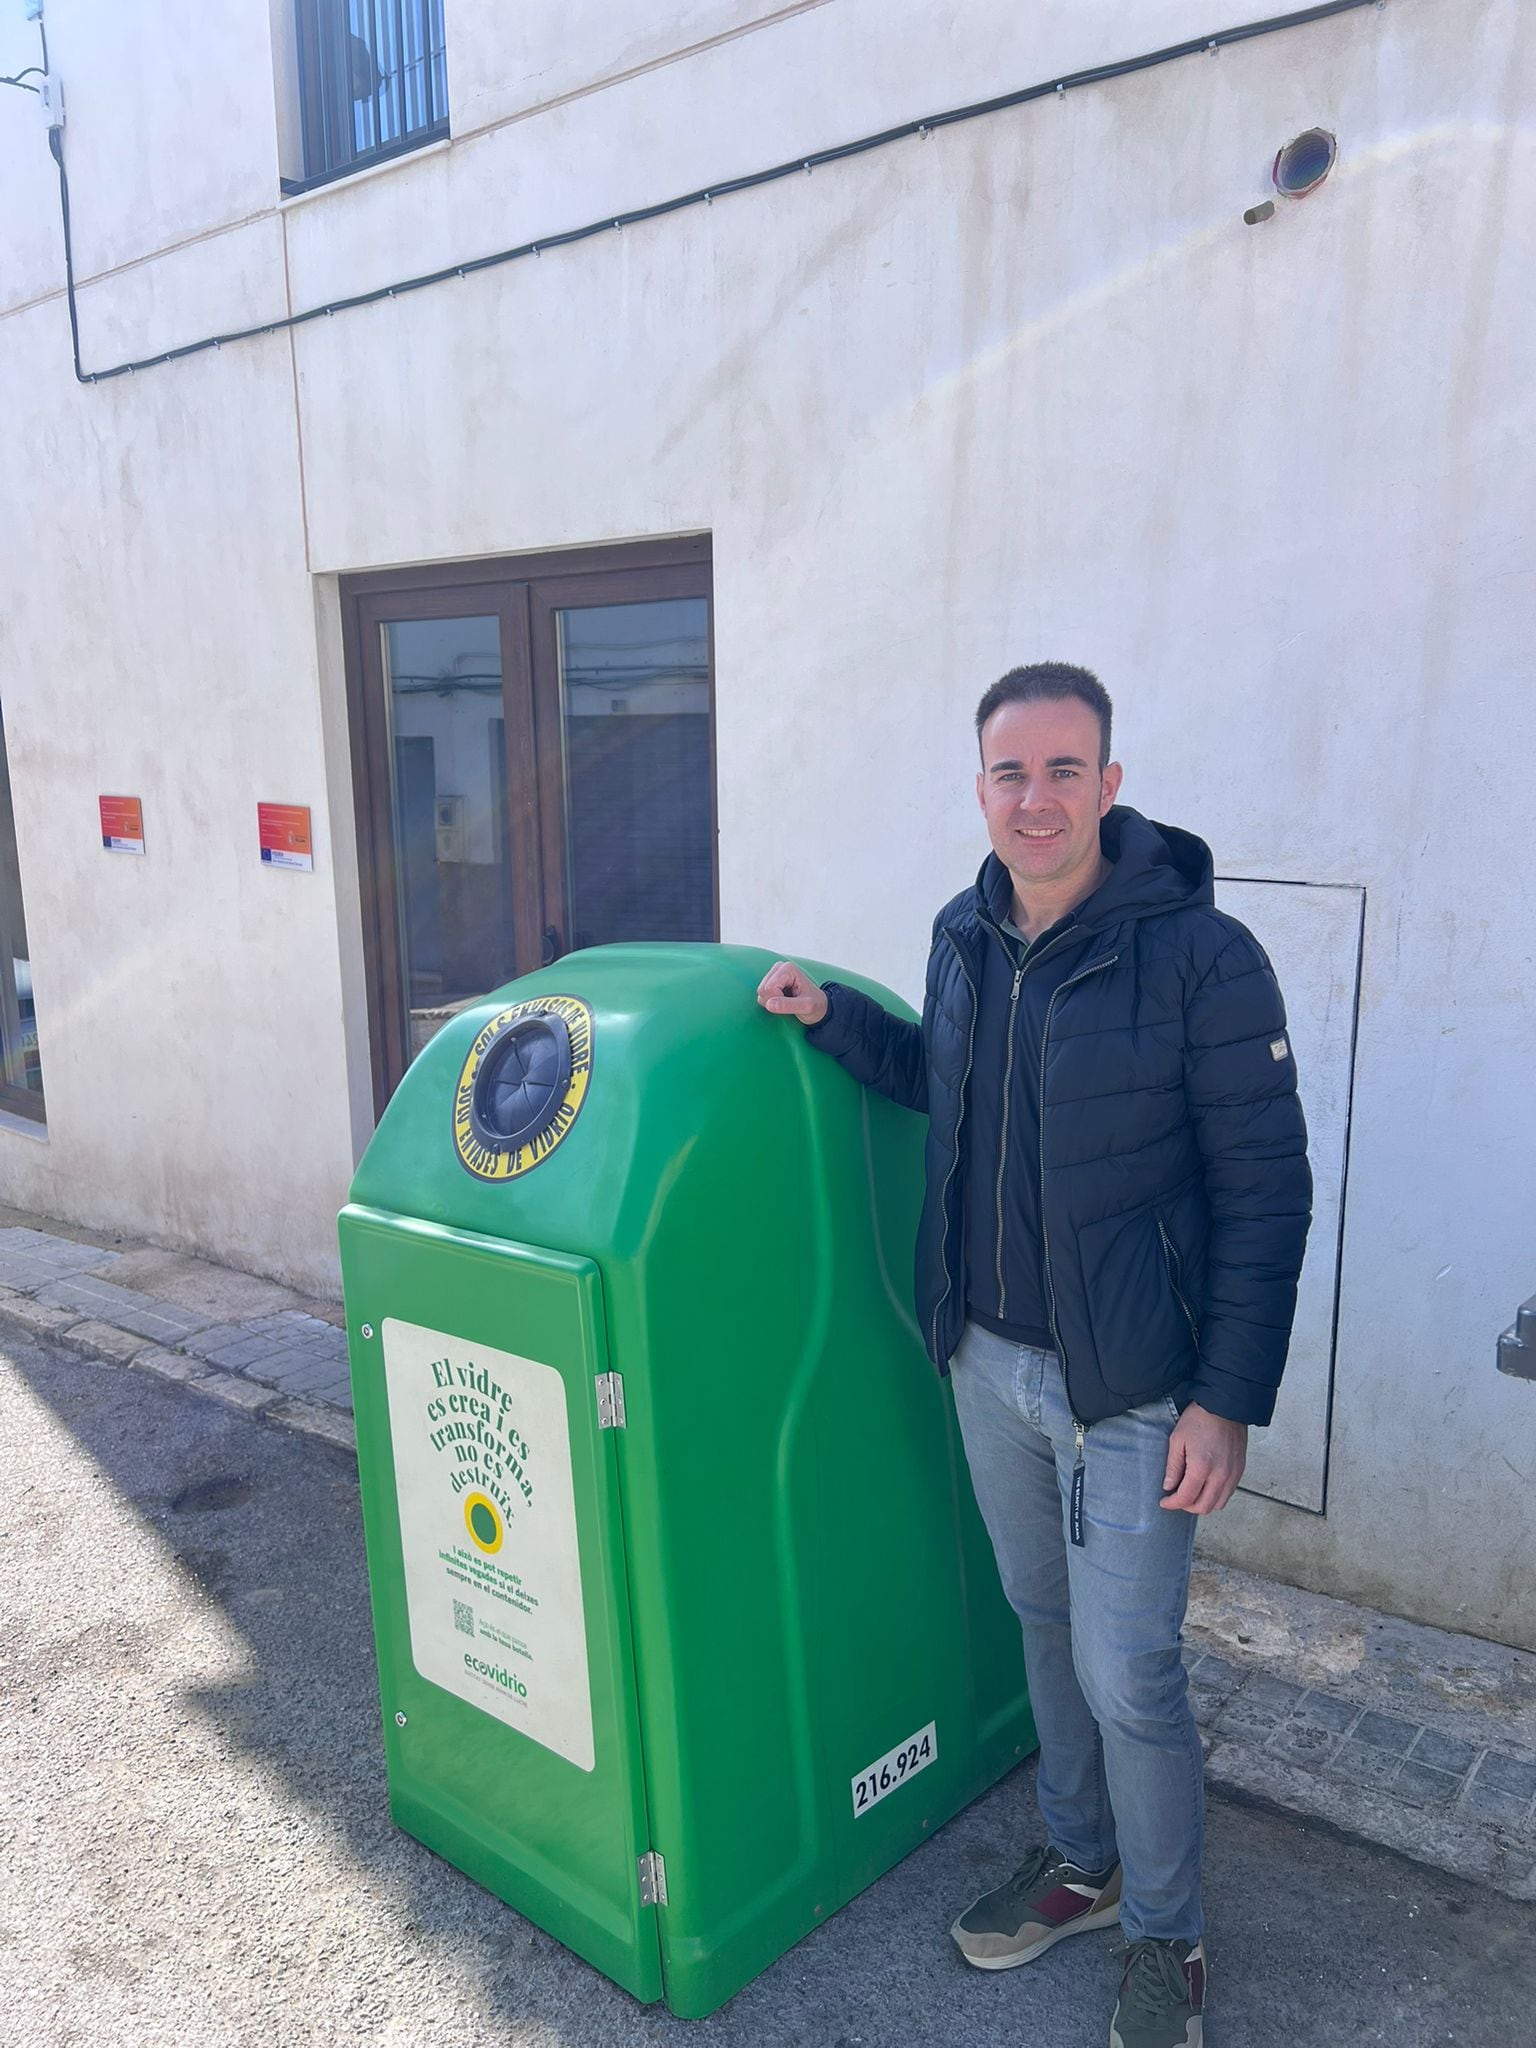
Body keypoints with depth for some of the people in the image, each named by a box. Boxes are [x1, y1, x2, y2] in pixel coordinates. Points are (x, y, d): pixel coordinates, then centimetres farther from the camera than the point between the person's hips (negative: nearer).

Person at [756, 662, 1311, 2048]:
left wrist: (1228, 1399, -16)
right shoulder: (966, 937, 0)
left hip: (1131, 1386, -6)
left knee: (1127, 1673, 4)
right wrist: (830, 1014, 4)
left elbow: (1265, 1195, -15)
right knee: (1044, 1622, 22)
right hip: (987, 1360, 6)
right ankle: (1080, 1863, 45)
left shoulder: (1200, 954, -18)